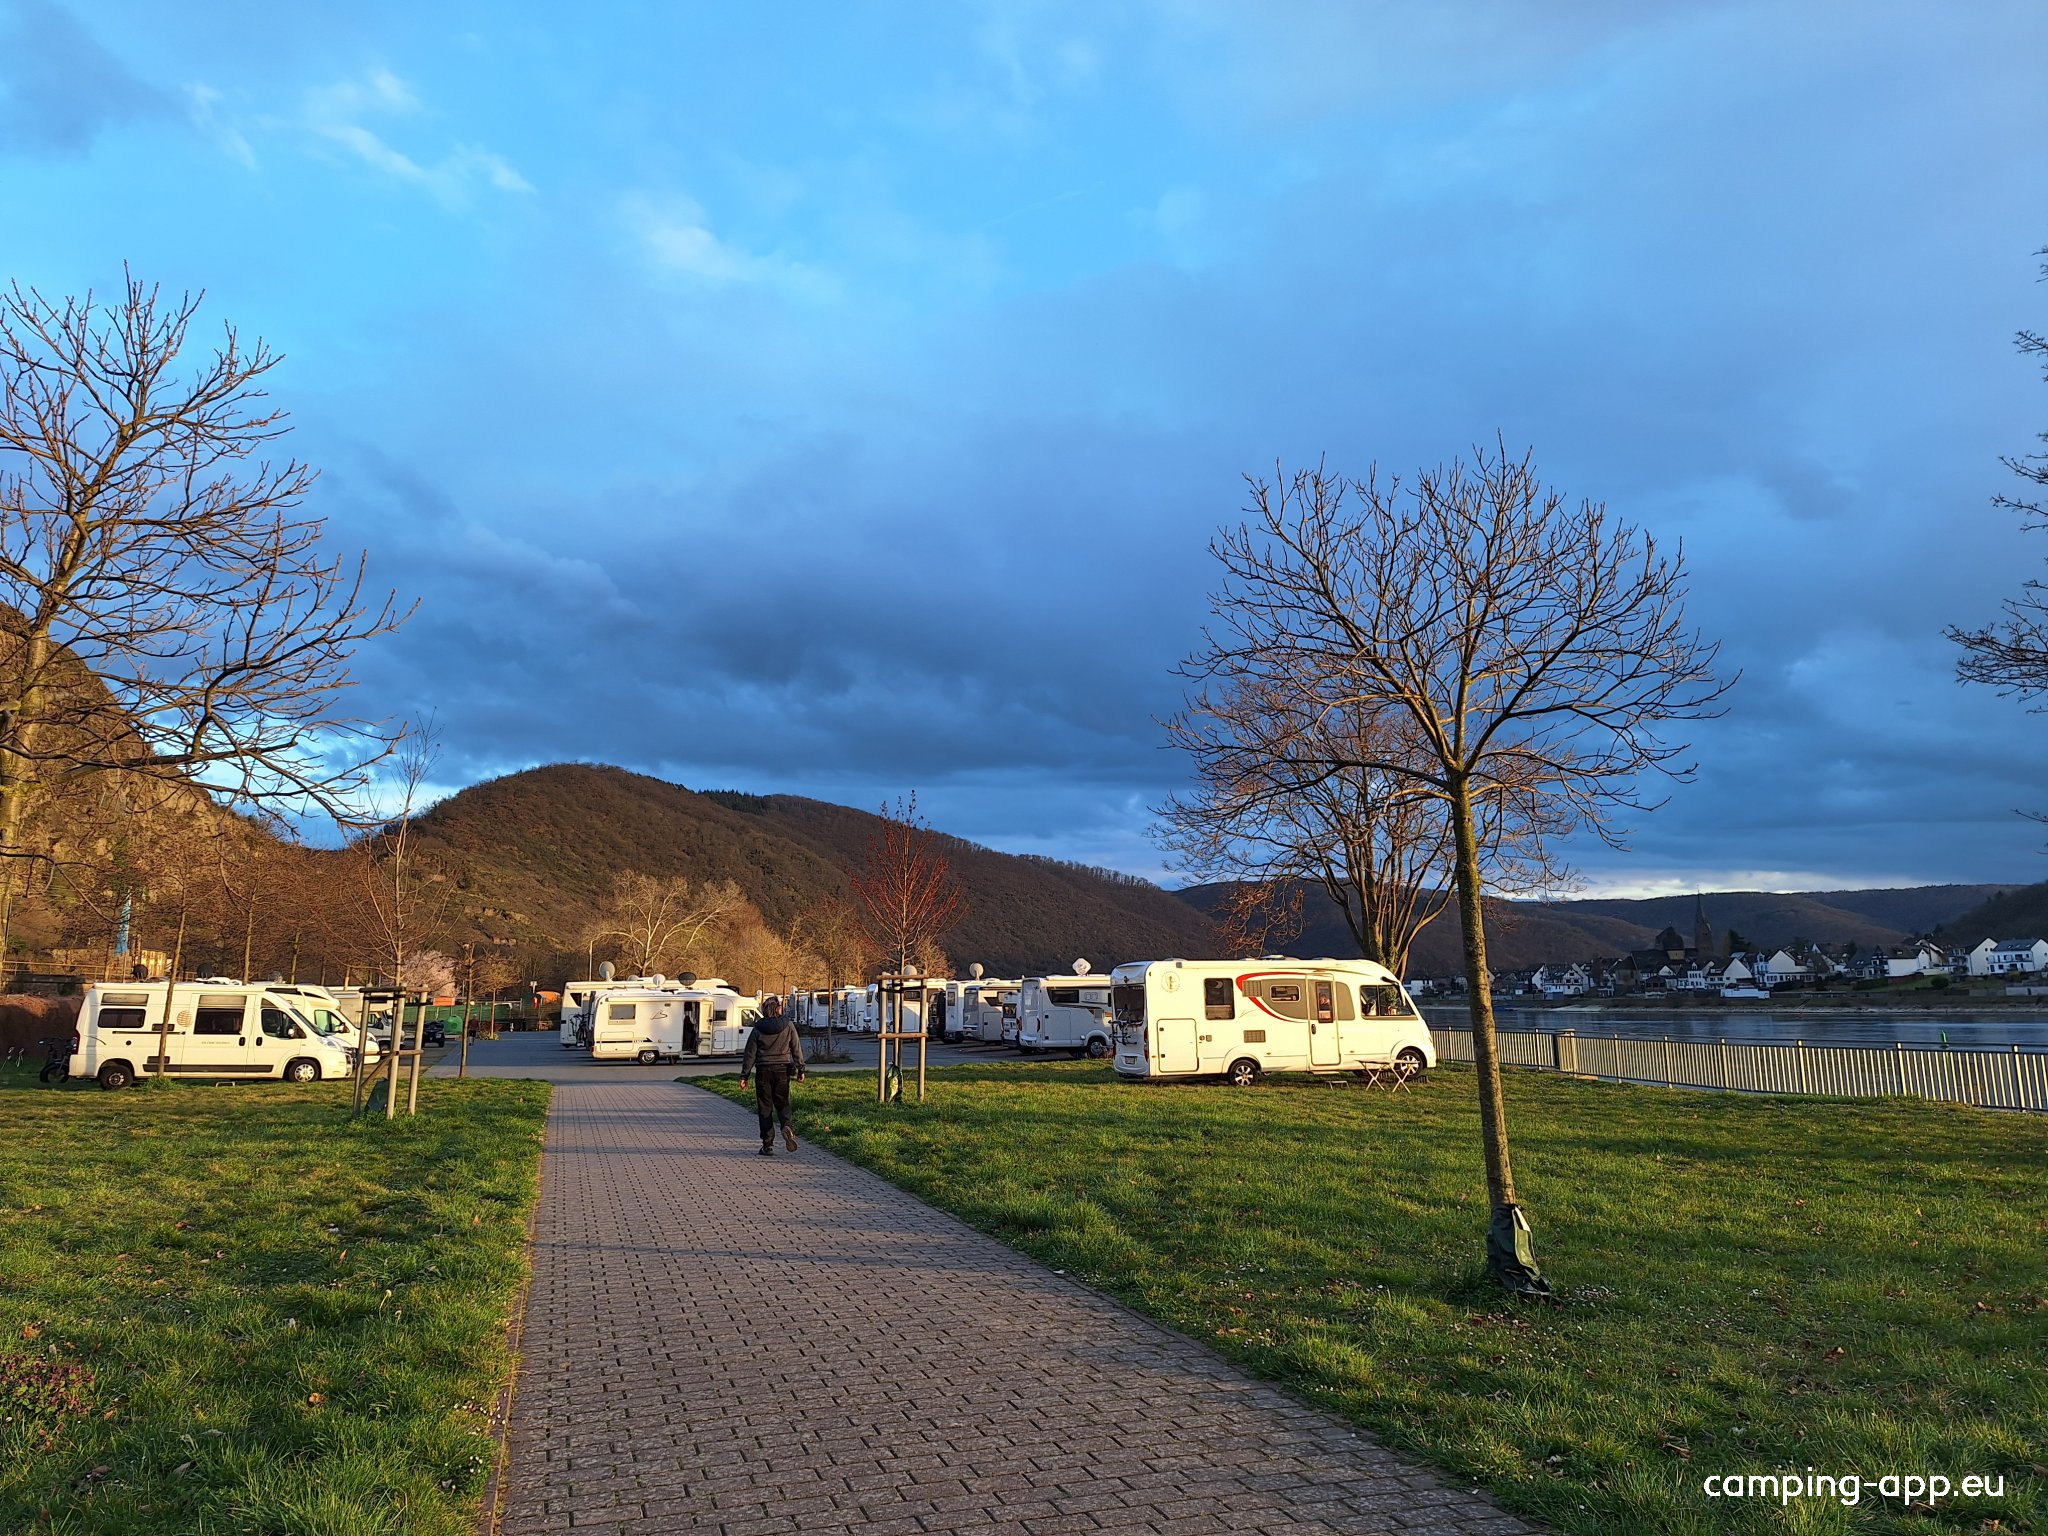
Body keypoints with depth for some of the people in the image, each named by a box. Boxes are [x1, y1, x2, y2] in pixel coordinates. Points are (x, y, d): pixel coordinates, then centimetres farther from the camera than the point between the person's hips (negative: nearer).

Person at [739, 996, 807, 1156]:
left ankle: (768, 1145, 5)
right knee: (782, 1102, 12)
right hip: (782, 1070, 1)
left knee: (765, 1107, 6)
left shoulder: (758, 1029, -1)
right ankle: (786, 1126, -19)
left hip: (763, 1071, -1)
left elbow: (750, 1054, -1)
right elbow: (797, 1049, 3)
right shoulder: (788, 1026, 1)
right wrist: (801, 1070, 10)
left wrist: (744, 1075, 4)